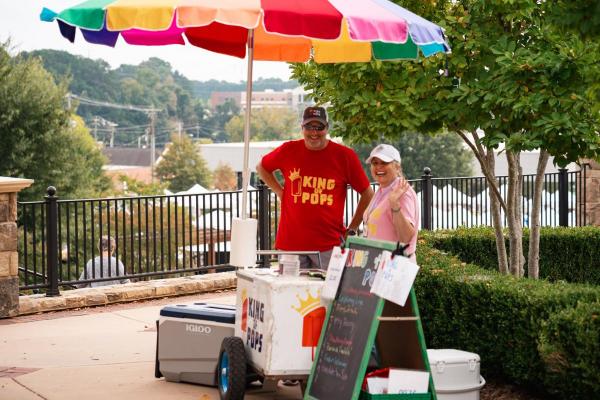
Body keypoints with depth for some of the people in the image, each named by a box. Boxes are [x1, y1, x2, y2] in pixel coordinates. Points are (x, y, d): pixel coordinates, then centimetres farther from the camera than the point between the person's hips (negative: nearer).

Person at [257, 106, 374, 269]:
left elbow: (367, 194, 6)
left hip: (329, 245, -2)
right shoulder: (288, 150, 3)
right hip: (290, 242, 2)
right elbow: (261, 167, 23)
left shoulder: (345, 156, -2)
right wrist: (280, 192, 11)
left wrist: (351, 230, 4)